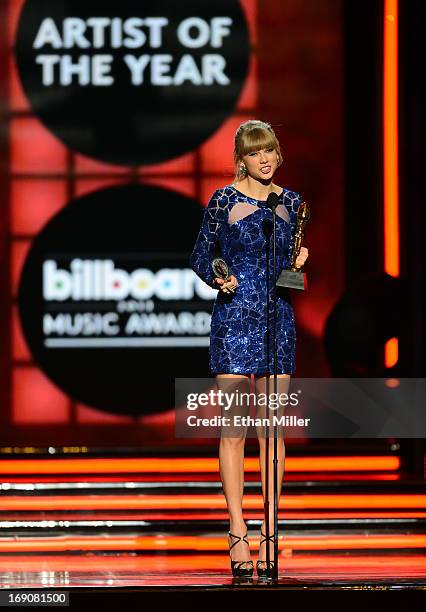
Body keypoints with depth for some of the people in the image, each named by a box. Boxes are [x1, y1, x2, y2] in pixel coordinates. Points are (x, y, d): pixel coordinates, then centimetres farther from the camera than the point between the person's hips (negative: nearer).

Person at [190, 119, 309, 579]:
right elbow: (200, 257, 5)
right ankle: (237, 533, -2)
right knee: (233, 430, -4)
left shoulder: (290, 203, 10)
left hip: (277, 318, 3)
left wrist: (299, 263, 1)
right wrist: (218, 280, -13)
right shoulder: (224, 201, -1)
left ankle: (268, 535, 3)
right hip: (233, 319, -3)